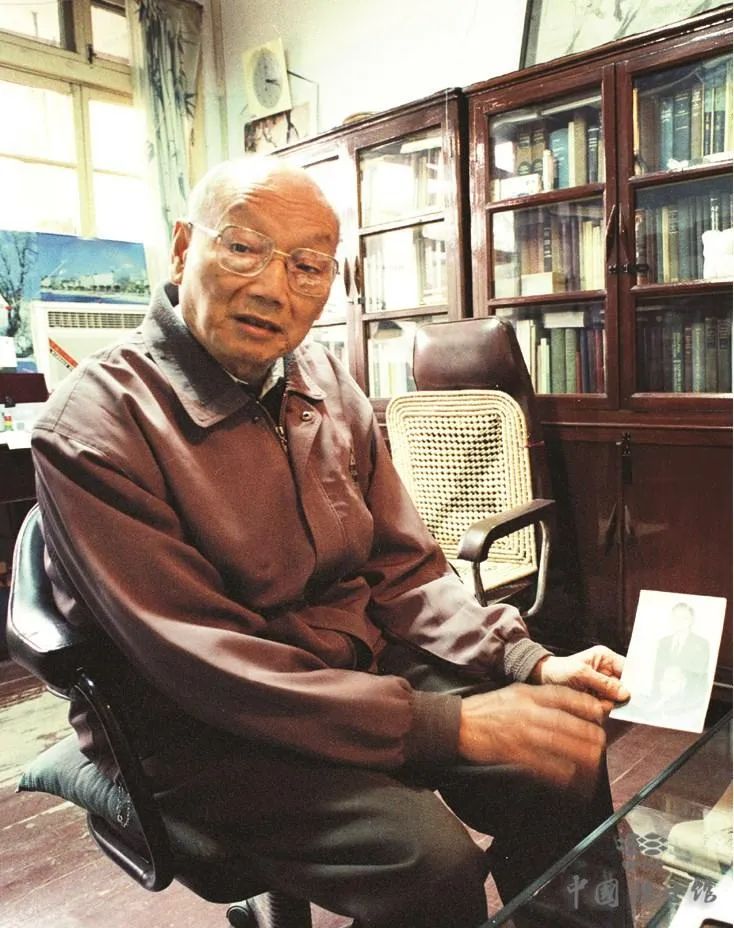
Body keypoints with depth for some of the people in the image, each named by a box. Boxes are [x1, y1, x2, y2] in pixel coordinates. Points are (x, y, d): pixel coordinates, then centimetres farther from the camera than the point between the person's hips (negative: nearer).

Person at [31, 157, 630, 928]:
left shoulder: (328, 386, 3)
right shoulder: (94, 423, -18)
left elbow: (404, 574, 4)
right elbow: (204, 666, -23)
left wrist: (532, 665, -12)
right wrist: (453, 723, -26)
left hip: (362, 676, 6)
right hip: (202, 733, -5)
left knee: (566, 764, -5)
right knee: (428, 861, -24)